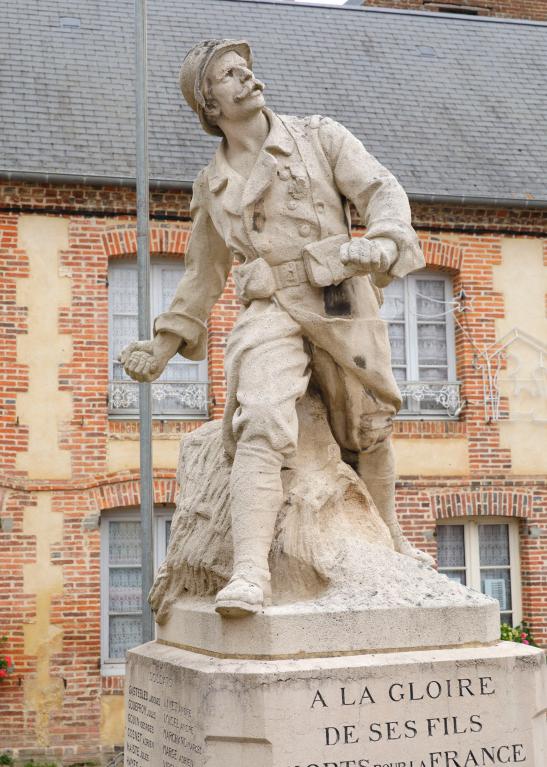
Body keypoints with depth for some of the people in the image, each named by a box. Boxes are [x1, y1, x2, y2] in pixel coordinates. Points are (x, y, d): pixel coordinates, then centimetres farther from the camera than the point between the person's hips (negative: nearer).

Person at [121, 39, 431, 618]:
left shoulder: (320, 137, 9)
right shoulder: (211, 186, 16)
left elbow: (382, 191, -2)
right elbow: (204, 273, 24)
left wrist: (383, 241, -25)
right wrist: (164, 344, 20)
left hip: (341, 303, 0)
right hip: (270, 311, 0)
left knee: (365, 431, 10)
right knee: (262, 425, -24)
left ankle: (391, 541, 35)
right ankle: (249, 573, -33)